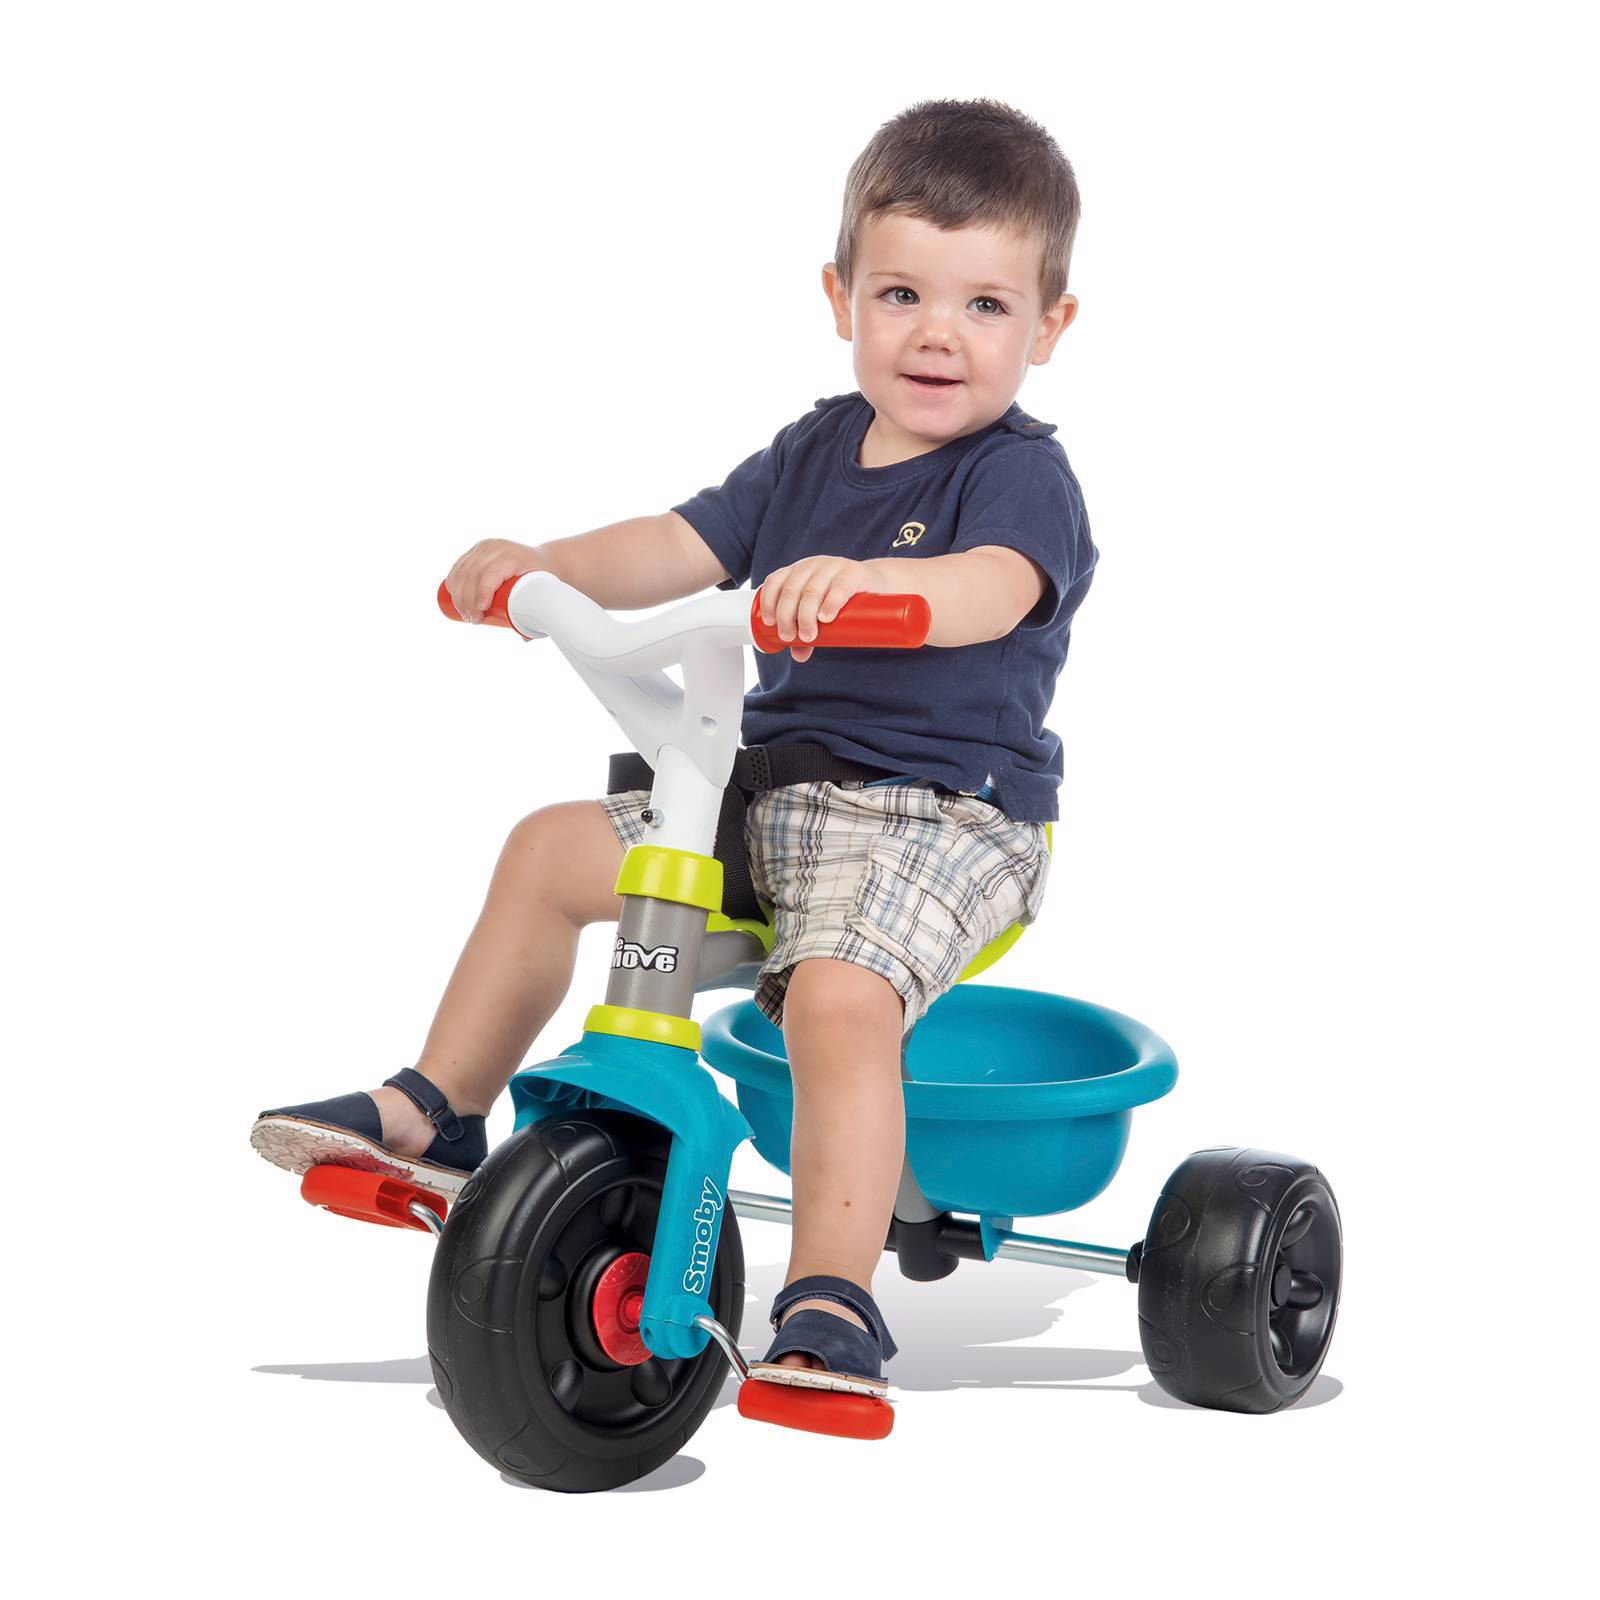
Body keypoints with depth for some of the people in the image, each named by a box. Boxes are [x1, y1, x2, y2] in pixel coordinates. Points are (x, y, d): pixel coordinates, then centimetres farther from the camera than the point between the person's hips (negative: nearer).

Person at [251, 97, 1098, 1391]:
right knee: (549, 848, 5)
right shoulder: (816, 452, 12)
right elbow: (681, 549, 9)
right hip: (776, 786, 8)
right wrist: (544, 565, -9)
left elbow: (994, 590, -32)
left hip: (948, 815, -8)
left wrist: (866, 578, -52)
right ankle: (434, 1116, 17)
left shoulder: (1021, 473, -11)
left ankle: (833, 1305, -26)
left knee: (837, 995, -33)